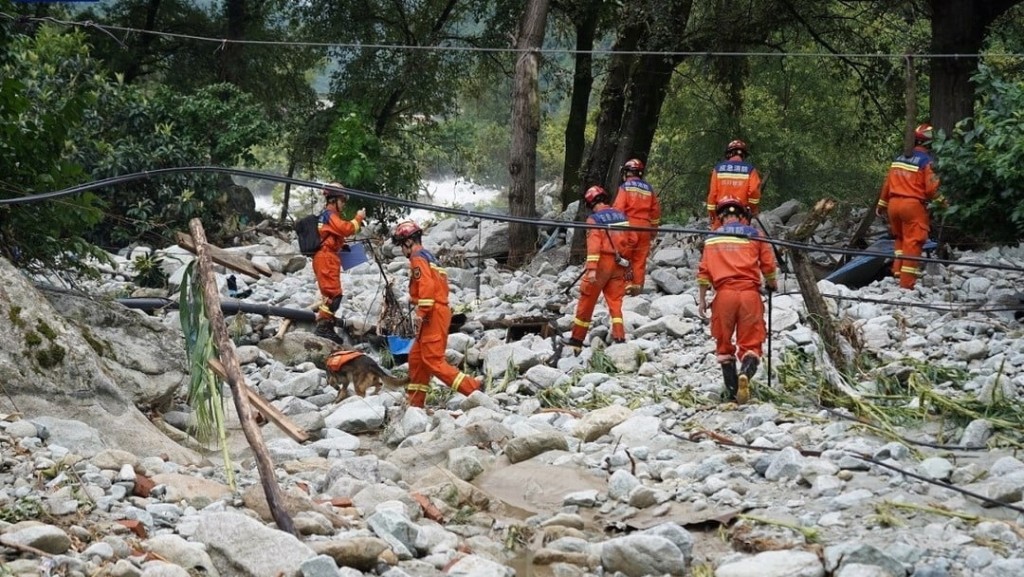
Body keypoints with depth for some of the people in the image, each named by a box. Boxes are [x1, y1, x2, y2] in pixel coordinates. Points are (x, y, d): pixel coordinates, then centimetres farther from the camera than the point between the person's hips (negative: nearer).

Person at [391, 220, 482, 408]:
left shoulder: (418, 259, -7)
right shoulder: (430, 258, 23)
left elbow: (426, 286, -21)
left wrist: (421, 314, -21)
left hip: (432, 315, -10)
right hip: (439, 312, 10)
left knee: (433, 361, -13)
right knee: (416, 357, 14)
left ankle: (473, 388, -19)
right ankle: (415, 403, 17)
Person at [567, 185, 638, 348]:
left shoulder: (594, 219, -9)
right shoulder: (620, 215, 7)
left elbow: (594, 244, -19)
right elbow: (632, 239, 9)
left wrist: (591, 268, -24)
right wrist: (625, 257, 23)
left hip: (602, 263, -5)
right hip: (619, 265, 5)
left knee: (587, 301, 4)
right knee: (615, 301, 9)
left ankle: (576, 340, 11)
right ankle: (619, 338, -1)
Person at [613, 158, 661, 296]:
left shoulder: (625, 187, -4)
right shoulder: (649, 189, 11)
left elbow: (618, 208, -11)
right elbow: (655, 210, 15)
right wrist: (654, 228, 24)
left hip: (629, 226, -4)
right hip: (644, 227, 4)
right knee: (640, 259, 7)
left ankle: (627, 284, -4)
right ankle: (638, 285, 7)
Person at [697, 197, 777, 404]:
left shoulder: (712, 238, 11)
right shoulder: (754, 234, 9)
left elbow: (704, 270, 6)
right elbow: (768, 265, 7)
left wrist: (701, 299, 11)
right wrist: (771, 284, 27)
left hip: (724, 294, 1)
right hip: (750, 293, -1)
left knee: (724, 343, 14)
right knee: (750, 344, 1)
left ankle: (732, 389, 11)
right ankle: (746, 374, -29)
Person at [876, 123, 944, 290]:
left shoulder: (899, 158, 12)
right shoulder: (926, 160, -8)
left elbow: (887, 183, 15)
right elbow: (931, 188, -12)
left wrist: (882, 204, 26)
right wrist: (941, 201, 6)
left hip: (894, 203, 6)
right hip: (913, 204, -6)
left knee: (900, 238, 24)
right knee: (912, 243, -3)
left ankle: (897, 271, 19)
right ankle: (907, 282, -5)